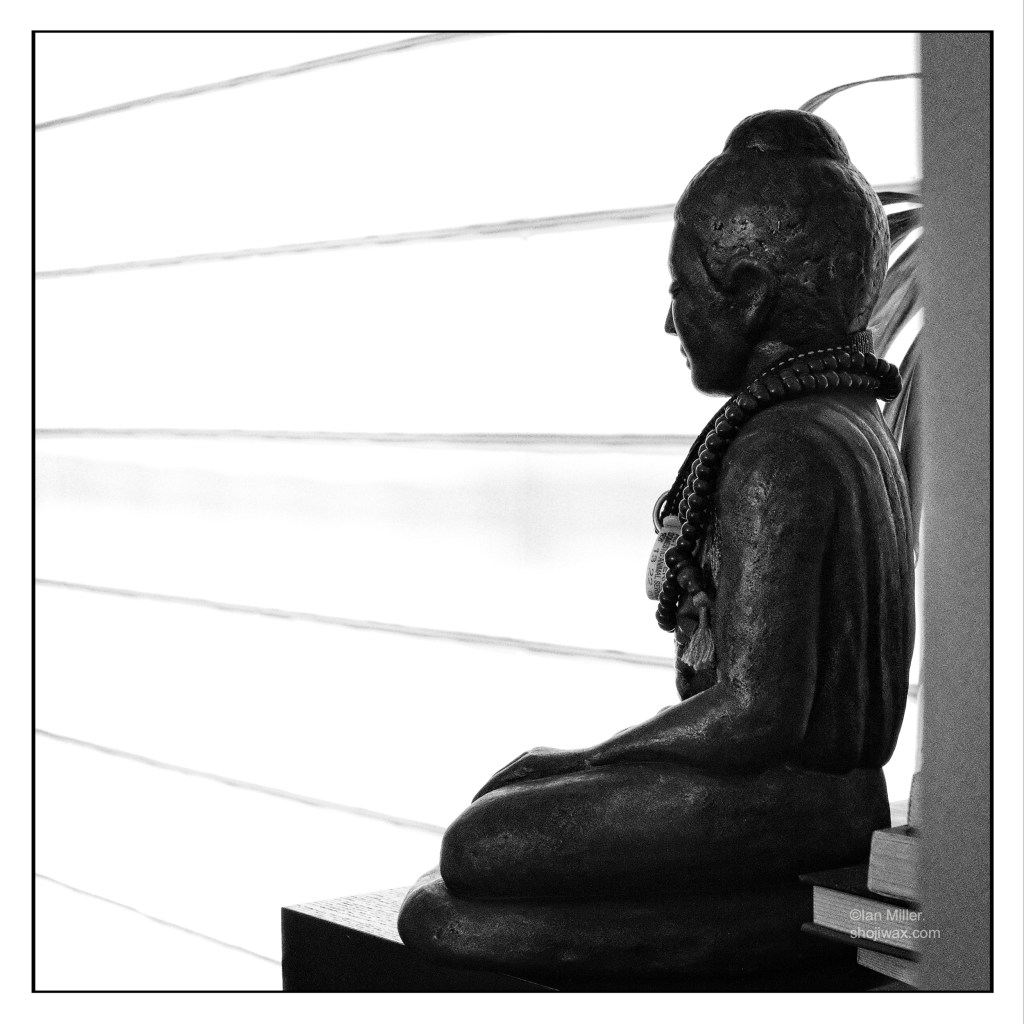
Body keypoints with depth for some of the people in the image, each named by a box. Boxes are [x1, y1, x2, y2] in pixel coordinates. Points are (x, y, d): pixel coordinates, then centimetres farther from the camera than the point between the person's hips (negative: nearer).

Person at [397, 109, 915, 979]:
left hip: (774, 805, -9)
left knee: (477, 848, -5)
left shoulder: (777, 460, -21)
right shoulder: (858, 427, 9)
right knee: (519, 785, 17)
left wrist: (601, 760, -8)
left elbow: (754, 714, -24)